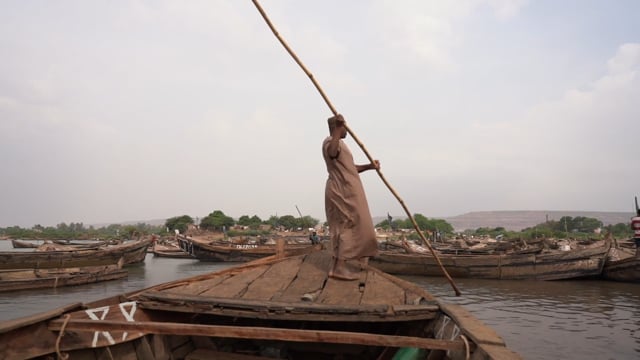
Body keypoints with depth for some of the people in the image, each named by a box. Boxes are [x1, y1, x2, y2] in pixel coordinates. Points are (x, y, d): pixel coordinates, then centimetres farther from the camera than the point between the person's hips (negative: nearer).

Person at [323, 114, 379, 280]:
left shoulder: (340, 143, 22)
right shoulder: (330, 141, -11)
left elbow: (351, 168, 22)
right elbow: (331, 153, -38)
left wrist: (369, 166, 7)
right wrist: (337, 130, -39)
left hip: (346, 191, 11)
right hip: (342, 192, -11)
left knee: (346, 227, 15)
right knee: (347, 227, -9)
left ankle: (341, 264, 23)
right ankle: (339, 268, -5)